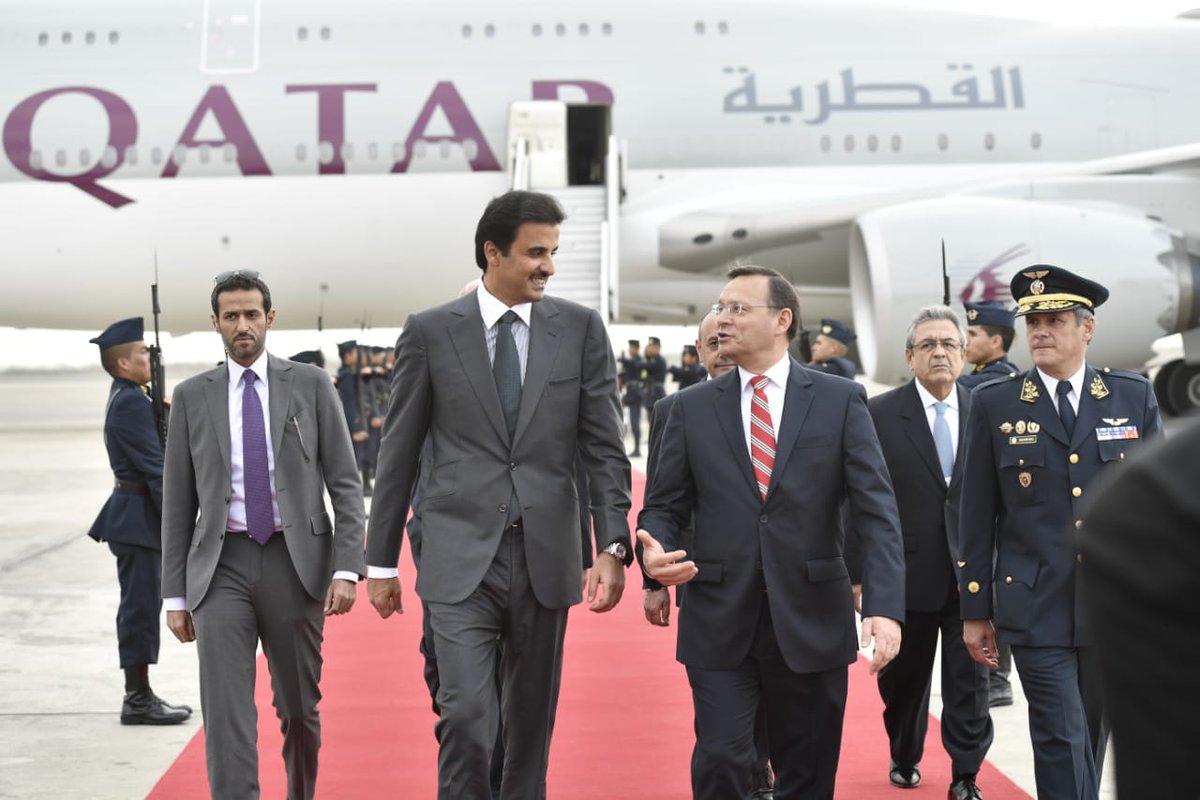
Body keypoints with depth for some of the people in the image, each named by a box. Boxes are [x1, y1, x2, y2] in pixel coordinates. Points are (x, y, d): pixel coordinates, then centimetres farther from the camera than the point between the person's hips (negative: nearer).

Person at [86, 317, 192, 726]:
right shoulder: (132, 402, -17)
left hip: (134, 512, 10)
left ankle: (139, 693, 21)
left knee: (141, 605, 14)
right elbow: (154, 465, -20)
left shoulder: (125, 398, 15)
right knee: (141, 604, -5)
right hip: (139, 516, -10)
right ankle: (138, 700, 1)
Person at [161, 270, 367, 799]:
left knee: (298, 707, 13)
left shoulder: (310, 385, 3)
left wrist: (347, 567, -9)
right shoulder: (192, 397, 6)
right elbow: (177, 502, 8)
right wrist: (174, 594, 4)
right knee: (226, 713, -10)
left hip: (295, 561, 0)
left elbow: (345, 484, 1)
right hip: (222, 566, 0)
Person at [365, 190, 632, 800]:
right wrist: (381, 561, 6)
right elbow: (398, 453, 5)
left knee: (531, 723, 12)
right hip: (461, 560, -2)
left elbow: (604, 448, 3)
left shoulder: (581, 329, 4)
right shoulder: (430, 332, 1)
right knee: (466, 717, -12)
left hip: (546, 559, 2)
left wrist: (613, 547, -8)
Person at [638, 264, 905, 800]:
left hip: (811, 619, 0)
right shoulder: (693, 407, 7)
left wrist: (884, 606, -17)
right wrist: (654, 549, -15)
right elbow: (664, 505, 8)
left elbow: (876, 509, -5)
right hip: (719, 620, 1)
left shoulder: (841, 401, 1)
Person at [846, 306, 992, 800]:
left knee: (969, 682, 1)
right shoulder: (880, 414, -5)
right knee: (904, 679, 16)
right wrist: (858, 573, -8)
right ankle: (904, 758, 37)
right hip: (906, 574, -1)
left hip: (972, 573, 1)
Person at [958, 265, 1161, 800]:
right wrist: (975, 609, 2)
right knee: (1062, 740, -8)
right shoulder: (994, 404, 1)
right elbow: (977, 515, 3)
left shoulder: (1134, 396, 5)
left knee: (1090, 738, 13)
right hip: (1037, 609, -2)